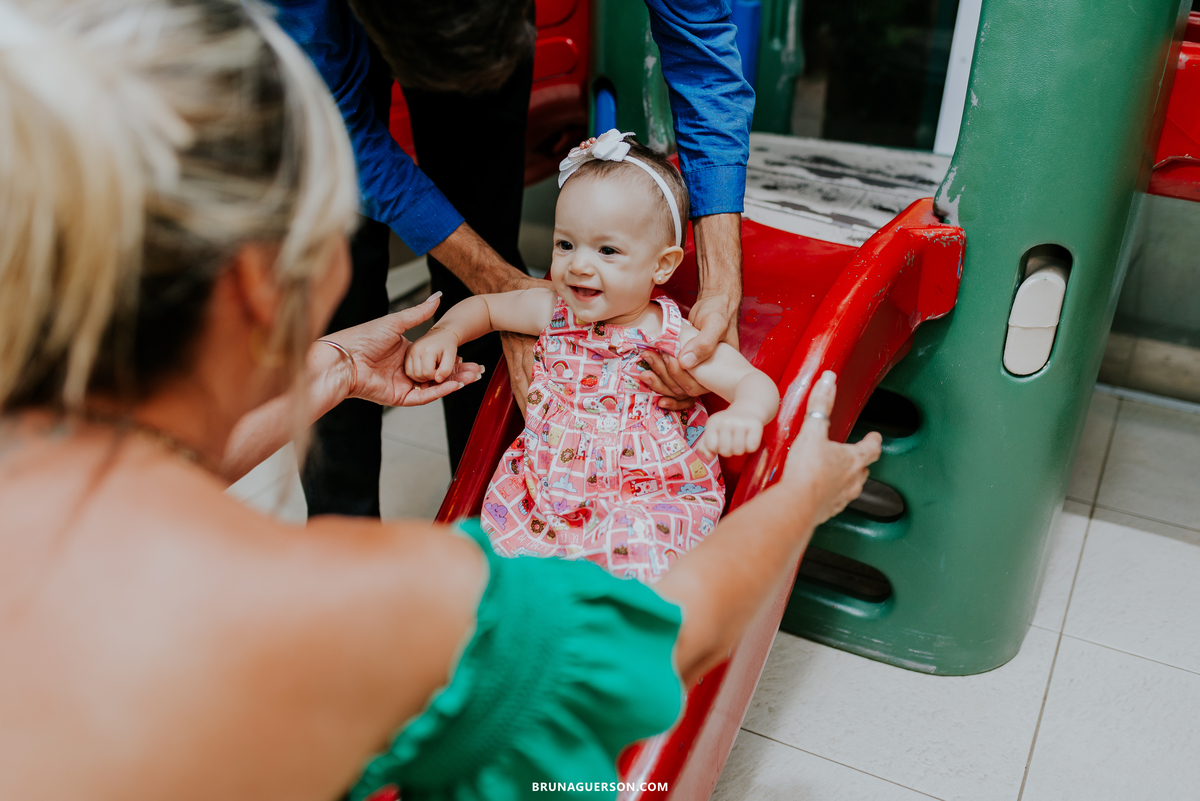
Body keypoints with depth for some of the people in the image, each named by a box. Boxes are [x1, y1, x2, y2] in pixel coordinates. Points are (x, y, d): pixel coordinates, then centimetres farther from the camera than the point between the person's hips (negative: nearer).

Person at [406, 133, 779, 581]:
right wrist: (444, 334, -1)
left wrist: (745, 414, -40)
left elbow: (757, 383, -15)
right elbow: (484, 306, 19)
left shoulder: (676, 341, -11)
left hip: (648, 505, -3)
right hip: (544, 490, 4)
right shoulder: (553, 312, 1)